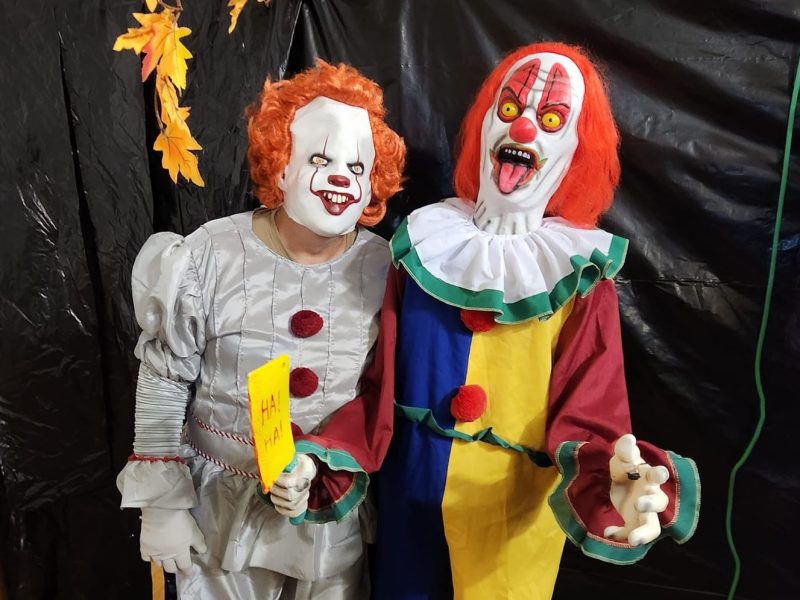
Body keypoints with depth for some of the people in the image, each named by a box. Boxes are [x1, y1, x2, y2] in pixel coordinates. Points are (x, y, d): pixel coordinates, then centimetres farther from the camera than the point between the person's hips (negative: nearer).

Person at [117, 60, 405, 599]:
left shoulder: (384, 268, -11)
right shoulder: (209, 257, -15)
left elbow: (381, 395, -7)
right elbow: (163, 383, -6)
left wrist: (320, 464, -22)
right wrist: (162, 503, -3)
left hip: (336, 503, 2)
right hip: (220, 503, -1)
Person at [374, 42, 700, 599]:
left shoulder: (579, 275, -10)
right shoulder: (424, 245, -4)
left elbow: (587, 420, -13)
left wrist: (612, 487, -33)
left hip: (512, 523, -2)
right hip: (408, 504, 3)